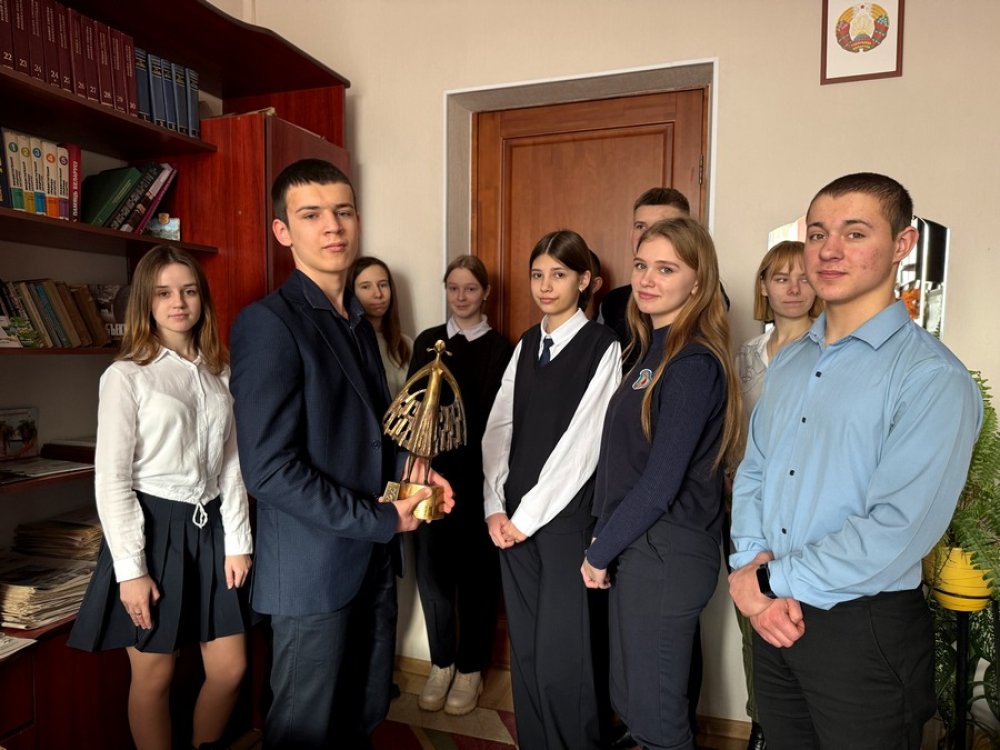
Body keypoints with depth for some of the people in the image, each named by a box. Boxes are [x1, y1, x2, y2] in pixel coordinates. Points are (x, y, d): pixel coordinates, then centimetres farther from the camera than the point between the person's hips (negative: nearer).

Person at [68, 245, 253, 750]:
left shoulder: (219, 375, 7)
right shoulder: (126, 375, -8)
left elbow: (232, 464, 7)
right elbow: (111, 479, -10)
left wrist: (238, 542, 3)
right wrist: (130, 570, -13)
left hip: (210, 527, 5)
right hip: (152, 528, -4)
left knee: (230, 668, 10)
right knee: (154, 676, 9)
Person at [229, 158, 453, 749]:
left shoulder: (358, 323, 11)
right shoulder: (268, 323, -16)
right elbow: (268, 468, -22)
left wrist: (411, 469, 0)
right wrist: (381, 520, -17)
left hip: (373, 559, 7)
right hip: (314, 567, -7)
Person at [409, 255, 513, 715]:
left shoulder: (499, 347, -1)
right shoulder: (427, 341, 9)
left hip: (476, 474, -3)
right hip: (430, 470, 3)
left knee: (475, 572, 9)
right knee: (431, 569, 8)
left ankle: (470, 669, 27)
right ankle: (441, 663, 29)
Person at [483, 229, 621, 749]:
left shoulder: (603, 348, -8)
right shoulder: (524, 346, 10)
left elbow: (583, 444, -13)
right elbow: (499, 428, 8)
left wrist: (528, 515, -10)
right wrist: (495, 507, -1)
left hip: (566, 518, -5)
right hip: (513, 520, 5)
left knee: (560, 659, 1)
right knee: (523, 650, 15)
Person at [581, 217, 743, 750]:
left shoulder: (693, 363, -18)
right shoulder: (655, 350, 10)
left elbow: (661, 482, -20)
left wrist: (600, 552, -9)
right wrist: (604, 542, 6)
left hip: (665, 558, -8)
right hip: (637, 548, 9)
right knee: (631, 702, 21)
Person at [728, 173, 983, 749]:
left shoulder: (933, 377, -16)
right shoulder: (788, 363, 7)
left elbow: (896, 532, -23)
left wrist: (771, 581, -14)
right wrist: (751, 566, -7)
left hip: (866, 631, -6)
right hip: (774, 619, 6)